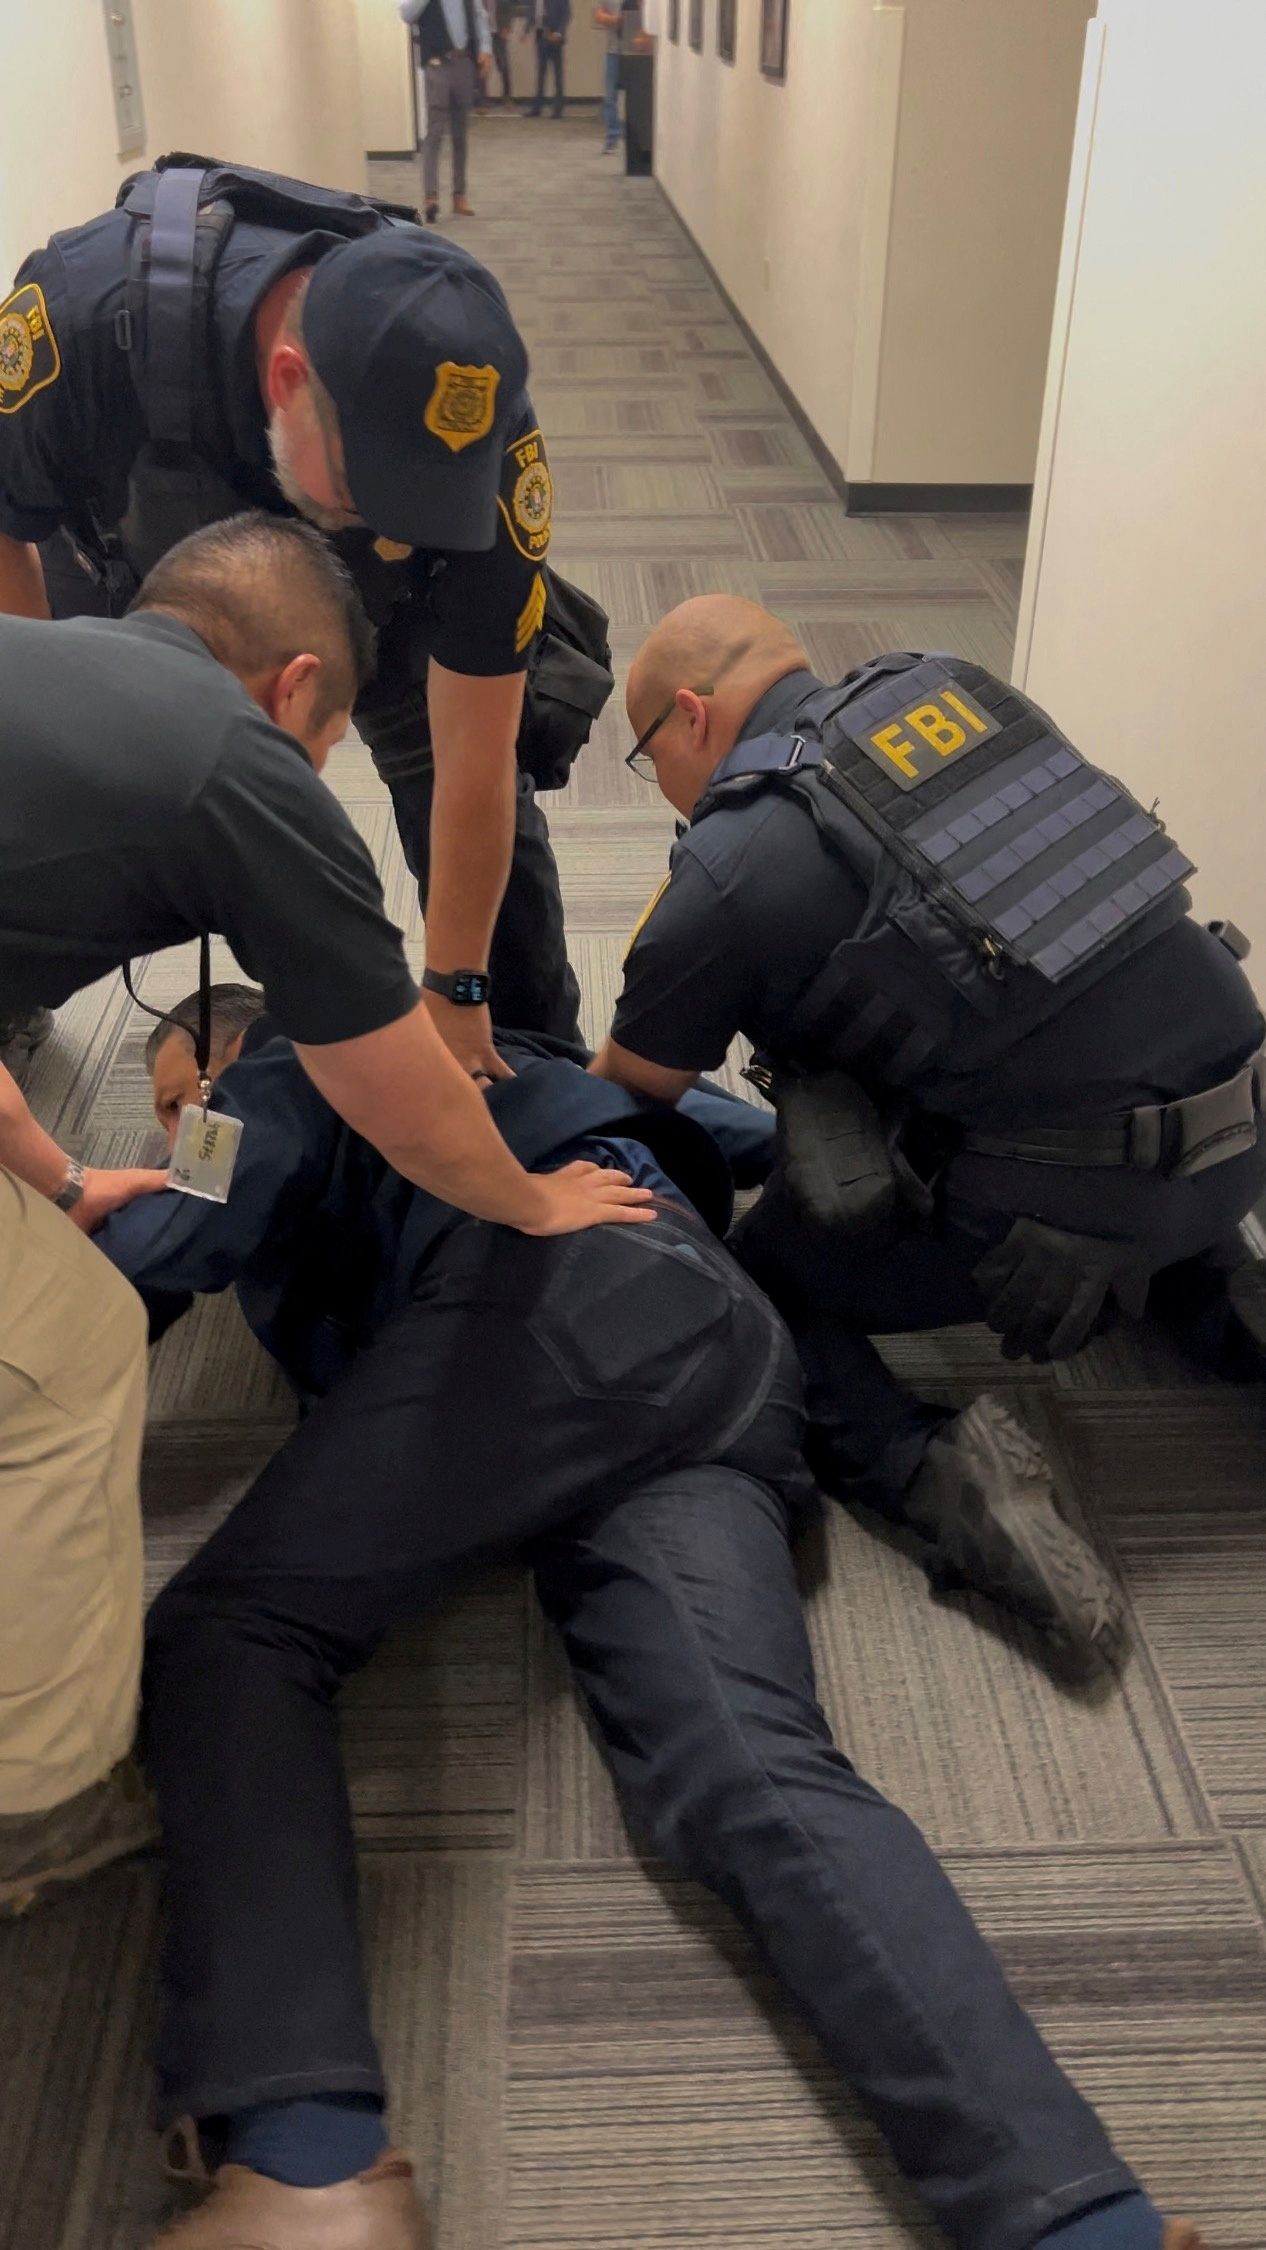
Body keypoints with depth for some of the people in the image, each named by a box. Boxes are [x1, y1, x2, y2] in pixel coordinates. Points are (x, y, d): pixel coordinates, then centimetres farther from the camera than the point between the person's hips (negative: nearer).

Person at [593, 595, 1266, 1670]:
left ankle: (927, 1468, -12)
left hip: (1081, 1211, -7)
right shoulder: (949, 687, 11)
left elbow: (628, 1096, 7)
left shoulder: (729, 871, -7)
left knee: (768, 1280, 8)